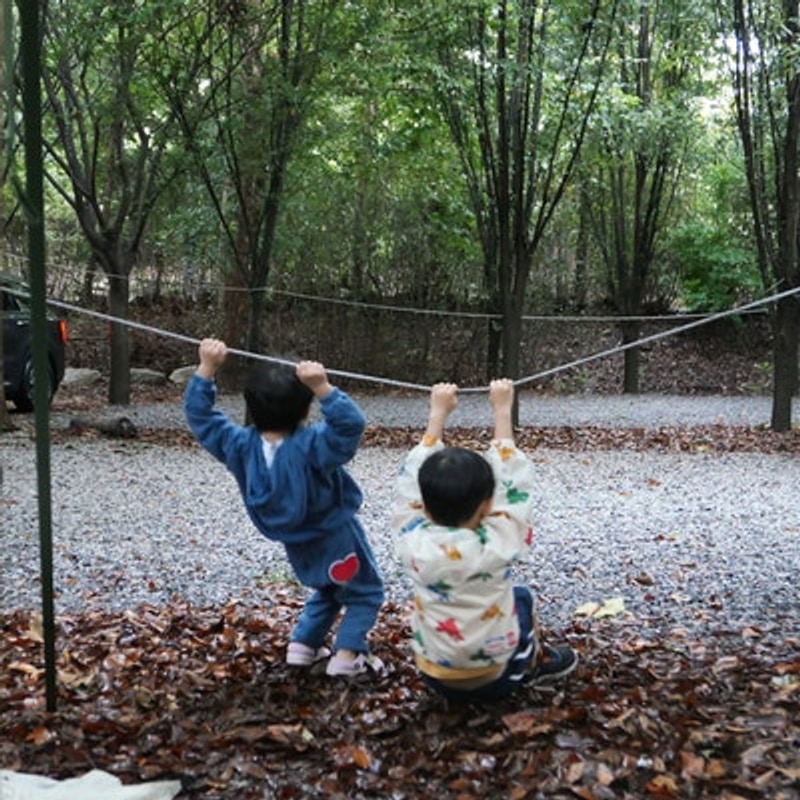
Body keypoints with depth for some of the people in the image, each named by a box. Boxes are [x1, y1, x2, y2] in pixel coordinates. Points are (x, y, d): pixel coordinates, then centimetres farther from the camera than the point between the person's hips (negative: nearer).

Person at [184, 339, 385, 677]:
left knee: (327, 592, 31)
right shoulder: (310, 447, -33)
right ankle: (347, 655, 1)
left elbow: (199, 414, -11)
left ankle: (302, 645, 24)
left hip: (298, 544, 6)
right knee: (366, 592, 13)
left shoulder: (240, 446, -18)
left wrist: (207, 368, -17)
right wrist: (323, 388, -54)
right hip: (335, 537, -6)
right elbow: (351, 424, -44)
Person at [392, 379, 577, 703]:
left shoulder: (413, 544, -18)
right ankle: (534, 662, 45)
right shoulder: (497, 547, -24)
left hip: (435, 679, 2)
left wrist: (437, 414, 5)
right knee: (520, 596, 25)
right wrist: (502, 411, -2)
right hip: (493, 682, -2)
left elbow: (412, 478, -4)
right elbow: (513, 481, -12)